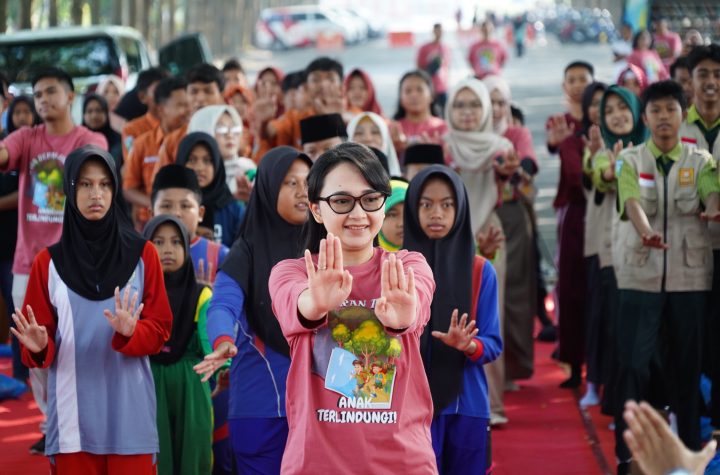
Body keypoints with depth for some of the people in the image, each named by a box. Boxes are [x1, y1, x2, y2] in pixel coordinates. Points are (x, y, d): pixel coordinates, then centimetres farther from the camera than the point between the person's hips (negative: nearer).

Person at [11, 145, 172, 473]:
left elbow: (160, 328, 3)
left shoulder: (142, 254, 4)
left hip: (129, 413, -1)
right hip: (73, 416, 1)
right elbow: (41, 339, 6)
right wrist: (39, 346, -17)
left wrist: (130, 333, -18)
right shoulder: (49, 262, 6)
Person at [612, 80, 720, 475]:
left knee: (687, 365, 7)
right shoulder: (631, 160, 2)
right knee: (633, 364, -4)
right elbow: (632, 202, -16)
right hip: (640, 275, -1)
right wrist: (646, 232, -38)